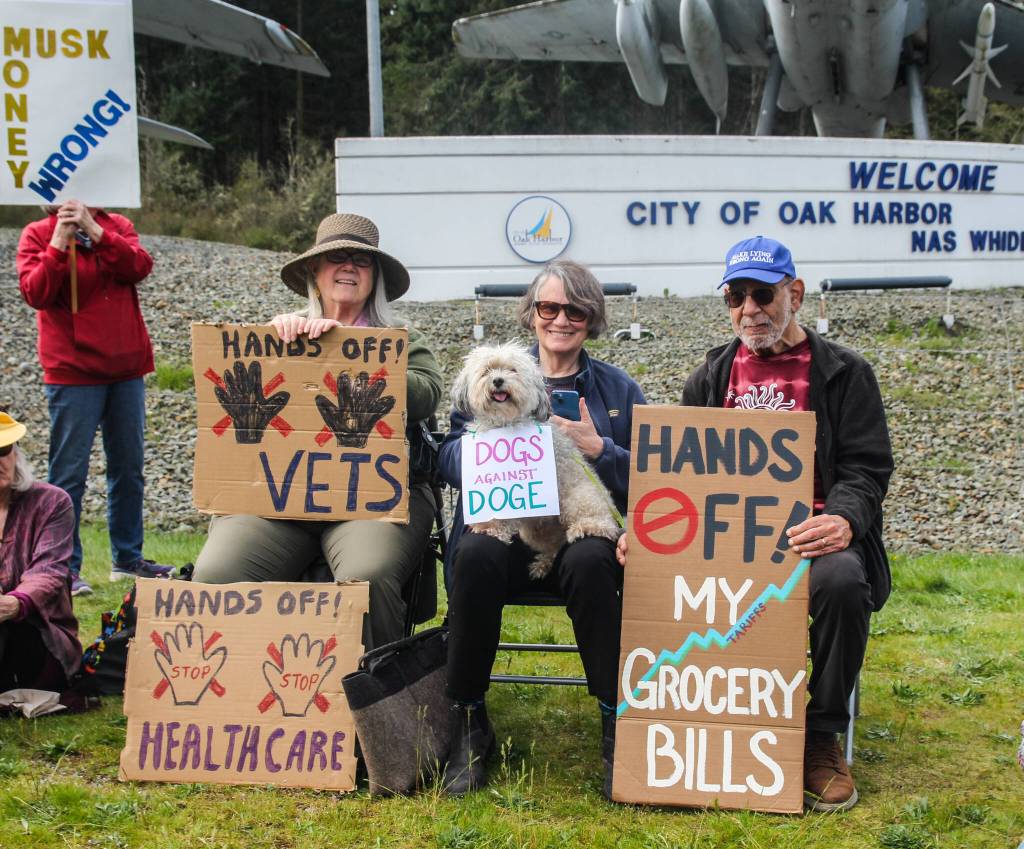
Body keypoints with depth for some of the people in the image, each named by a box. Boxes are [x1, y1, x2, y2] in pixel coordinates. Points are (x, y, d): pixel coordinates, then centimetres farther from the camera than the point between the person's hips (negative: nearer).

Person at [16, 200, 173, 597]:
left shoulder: (117, 226, 8)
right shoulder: (37, 235, -1)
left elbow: (140, 267, -10)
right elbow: (35, 294, -14)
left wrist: (95, 231, -17)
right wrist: (59, 243, -20)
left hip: (126, 367, 4)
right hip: (73, 371, -4)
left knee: (129, 467, 12)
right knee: (69, 473, -4)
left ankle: (127, 558, 24)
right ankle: (63, 568, 3)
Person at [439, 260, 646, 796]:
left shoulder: (619, 389, 17)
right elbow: (450, 459, 8)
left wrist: (598, 448, -9)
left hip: (582, 532, 0)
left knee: (590, 561, -37)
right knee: (475, 555, -35)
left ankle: (617, 727, -23)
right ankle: (468, 722, -19)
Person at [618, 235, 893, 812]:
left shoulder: (843, 372, 9)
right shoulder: (711, 377, 19)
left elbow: (866, 468, 0)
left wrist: (843, 520, -23)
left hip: (809, 535, -2)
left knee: (840, 578, -37)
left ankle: (823, 738, -14)